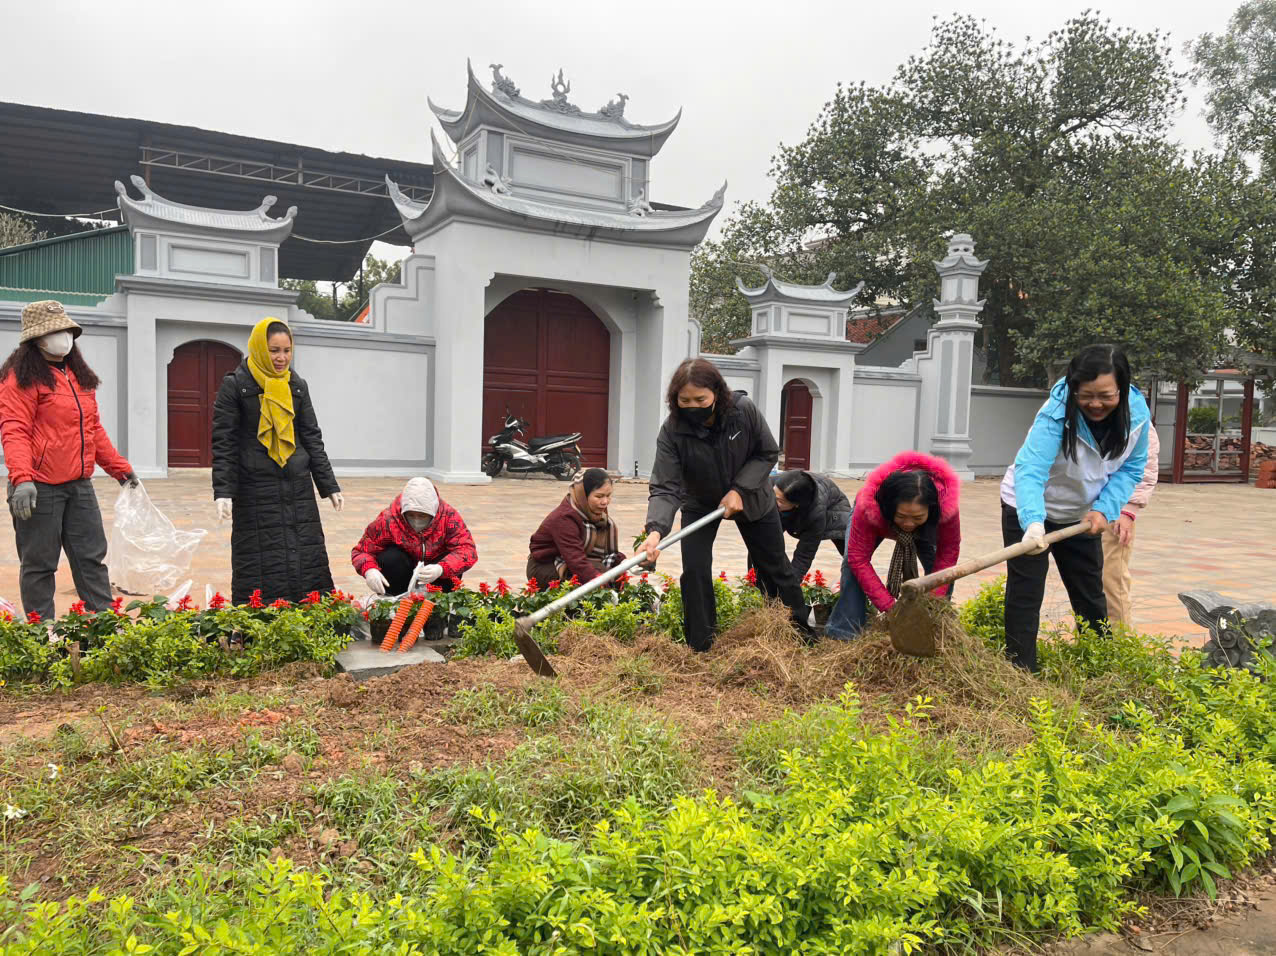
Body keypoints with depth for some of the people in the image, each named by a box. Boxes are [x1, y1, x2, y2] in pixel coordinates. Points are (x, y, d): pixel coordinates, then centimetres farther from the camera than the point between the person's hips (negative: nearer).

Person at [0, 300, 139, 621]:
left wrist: (119, 468, 18)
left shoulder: (79, 375, 16)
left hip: (80, 485, 7)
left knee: (92, 557, 9)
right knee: (39, 564, 3)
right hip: (39, 488, -7)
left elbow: (93, 429, 22)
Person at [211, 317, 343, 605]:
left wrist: (330, 486, 6)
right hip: (255, 492, -4)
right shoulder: (235, 386, -4)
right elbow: (223, 443, -7)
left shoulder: (297, 386, 9)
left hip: (298, 488, 4)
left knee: (308, 560, 4)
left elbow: (312, 438, 10)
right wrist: (223, 492, -16)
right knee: (262, 570, -2)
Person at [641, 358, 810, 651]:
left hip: (751, 498, 1)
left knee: (774, 565, 15)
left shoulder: (744, 411, -30)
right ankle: (700, 646, 5)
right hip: (700, 503, 0)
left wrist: (739, 490, -27)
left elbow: (768, 453, -15)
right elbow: (666, 488, -34)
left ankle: (803, 625, 39)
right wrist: (656, 529, -52)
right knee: (694, 569, -13)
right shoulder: (672, 431, -31)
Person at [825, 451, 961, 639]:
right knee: (852, 561, -25)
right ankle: (844, 630, -17)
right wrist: (891, 607, -43)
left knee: (941, 567, -20)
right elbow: (859, 559, -40)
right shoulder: (869, 505, -46)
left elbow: (948, 553, -29)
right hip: (878, 519, -1)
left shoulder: (947, 504, -41)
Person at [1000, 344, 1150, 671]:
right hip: (1028, 510, -5)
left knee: (1091, 595, 16)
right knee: (1025, 595, -4)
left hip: (1082, 515, 5)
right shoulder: (1057, 412, -33)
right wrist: (1033, 523, -59)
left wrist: (1105, 509, -19)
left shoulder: (1137, 413, -17)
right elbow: (1030, 469, -43)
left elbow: (1131, 469, -5)